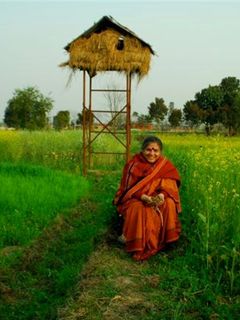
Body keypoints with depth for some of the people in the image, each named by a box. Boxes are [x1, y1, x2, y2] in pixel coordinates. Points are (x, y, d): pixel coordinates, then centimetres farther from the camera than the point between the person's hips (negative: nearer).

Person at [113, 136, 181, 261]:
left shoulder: (165, 165, -6)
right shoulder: (133, 164, -13)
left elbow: (170, 185, -10)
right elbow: (127, 188, -13)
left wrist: (162, 195, -34)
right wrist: (143, 197, -30)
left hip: (156, 199, 3)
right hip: (134, 199, -3)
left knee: (169, 203, -26)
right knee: (138, 209, -34)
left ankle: (164, 239, -11)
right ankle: (138, 246, -20)